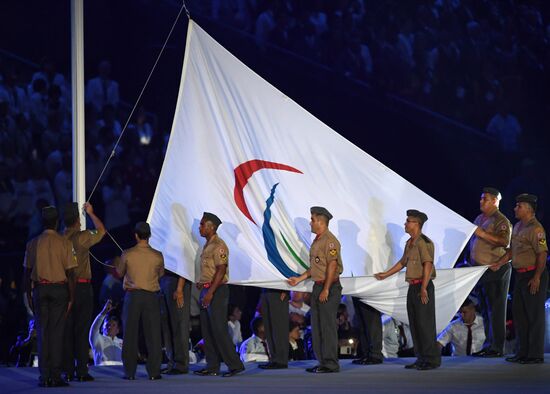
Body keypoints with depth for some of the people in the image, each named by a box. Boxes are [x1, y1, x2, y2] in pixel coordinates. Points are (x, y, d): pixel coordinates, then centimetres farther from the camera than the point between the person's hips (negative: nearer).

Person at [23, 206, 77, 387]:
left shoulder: (33, 244, 2)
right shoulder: (64, 243, -4)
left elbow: (27, 272, 4)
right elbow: (70, 273, -4)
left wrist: (29, 295, 12)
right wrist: (71, 297, 1)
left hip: (39, 289, 2)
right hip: (59, 289, -2)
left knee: (42, 332, 6)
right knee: (57, 332, 0)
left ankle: (44, 376, 4)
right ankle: (55, 376, -2)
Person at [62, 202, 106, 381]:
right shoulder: (82, 237, -10)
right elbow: (101, 230, 9)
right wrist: (91, 213, 22)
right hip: (82, 287, -4)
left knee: (66, 330, 6)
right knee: (82, 330, 0)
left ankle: (68, 371, 7)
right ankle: (81, 371, -1)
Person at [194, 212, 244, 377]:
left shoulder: (218, 245, -14)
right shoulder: (207, 245, 16)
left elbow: (221, 270, -21)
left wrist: (210, 292, -25)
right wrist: (202, 283, 16)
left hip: (217, 291, -10)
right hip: (207, 290, 10)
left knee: (219, 330, -10)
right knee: (207, 331, 9)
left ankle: (235, 364, -6)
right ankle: (212, 367, 14)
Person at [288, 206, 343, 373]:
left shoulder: (330, 240, -14)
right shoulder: (317, 241, 17)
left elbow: (332, 265, -21)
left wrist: (326, 290, -24)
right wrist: (299, 279, 21)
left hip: (329, 287, -10)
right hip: (318, 287, 10)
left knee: (328, 326, -8)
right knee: (317, 326, 12)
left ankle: (331, 364, -4)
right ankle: (322, 361, 18)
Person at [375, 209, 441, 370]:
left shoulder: (424, 242, -15)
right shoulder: (409, 243, 15)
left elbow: (428, 265, -23)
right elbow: (403, 262, 27)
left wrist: (423, 288, -27)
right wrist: (386, 274, 30)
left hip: (423, 286, -10)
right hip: (412, 286, 10)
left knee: (425, 324, -7)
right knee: (414, 324, 11)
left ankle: (432, 359, -2)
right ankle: (421, 358, 17)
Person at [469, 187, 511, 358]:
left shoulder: (501, 221, -11)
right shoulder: (480, 218, 16)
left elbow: (505, 241, -26)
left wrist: (483, 234, -28)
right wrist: (472, 260, 19)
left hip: (495, 269, -9)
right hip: (480, 268, 9)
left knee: (495, 309, -7)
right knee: (485, 309, 13)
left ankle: (497, 347, -5)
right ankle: (490, 345, 20)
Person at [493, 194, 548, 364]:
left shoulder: (536, 229, -16)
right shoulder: (518, 226, 14)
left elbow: (542, 254, -21)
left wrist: (537, 277, -24)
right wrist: (499, 263, 18)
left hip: (533, 276, -10)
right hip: (520, 275, 10)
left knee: (534, 315, -4)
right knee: (518, 312, 14)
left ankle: (536, 355, 2)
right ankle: (523, 352, 24)